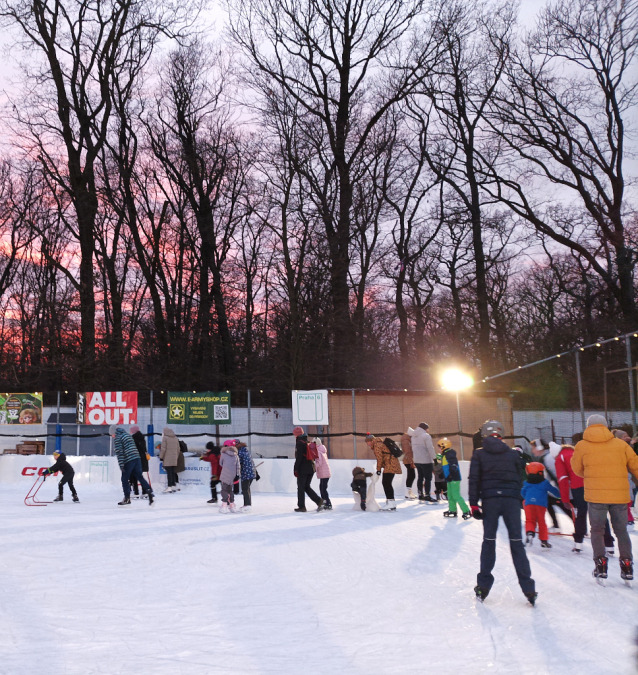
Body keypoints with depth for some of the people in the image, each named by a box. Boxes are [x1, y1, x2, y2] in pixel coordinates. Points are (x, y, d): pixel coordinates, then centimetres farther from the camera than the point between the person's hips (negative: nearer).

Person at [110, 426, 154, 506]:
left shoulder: (117, 439, -4)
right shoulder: (128, 435, 20)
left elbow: (119, 453, -11)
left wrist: (121, 465, -11)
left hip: (128, 461, -7)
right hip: (137, 458, 7)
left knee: (125, 479, 5)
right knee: (139, 476, 8)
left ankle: (127, 499, 8)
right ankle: (149, 491, -8)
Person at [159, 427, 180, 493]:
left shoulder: (165, 438, -7)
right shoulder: (175, 438, 11)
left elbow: (163, 449, -10)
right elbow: (178, 449, 14)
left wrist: (161, 457, -1)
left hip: (167, 459, -5)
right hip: (174, 459, 5)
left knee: (169, 473, -5)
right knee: (173, 473, 11)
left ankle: (169, 487, -5)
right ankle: (173, 486, 13)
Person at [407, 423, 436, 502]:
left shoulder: (414, 436, 12)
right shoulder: (426, 436, -12)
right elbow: (430, 448, -18)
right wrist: (434, 458, -14)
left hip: (417, 460, 8)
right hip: (426, 460, -8)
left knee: (420, 477, 15)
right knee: (428, 478, -2)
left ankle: (420, 495, 19)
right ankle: (427, 496, -3)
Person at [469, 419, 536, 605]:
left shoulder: (479, 454, 4)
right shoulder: (513, 454, 8)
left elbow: (474, 480, -1)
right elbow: (519, 480, 9)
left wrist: (474, 504, 1)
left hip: (489, 500, 0)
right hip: (511, 499, 1)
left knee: (489, 541, 9)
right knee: (517, 543, 3)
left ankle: (483, 586, 11)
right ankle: (528, 588, 0)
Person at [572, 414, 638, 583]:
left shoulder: (582, 446, 1)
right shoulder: (621, 444, 5)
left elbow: (577, 469, 11)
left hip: (595, 495, -2)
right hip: (620, 495, 2)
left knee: (597, 530, 11)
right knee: (621, 531, 13)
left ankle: (601, 564, 2)